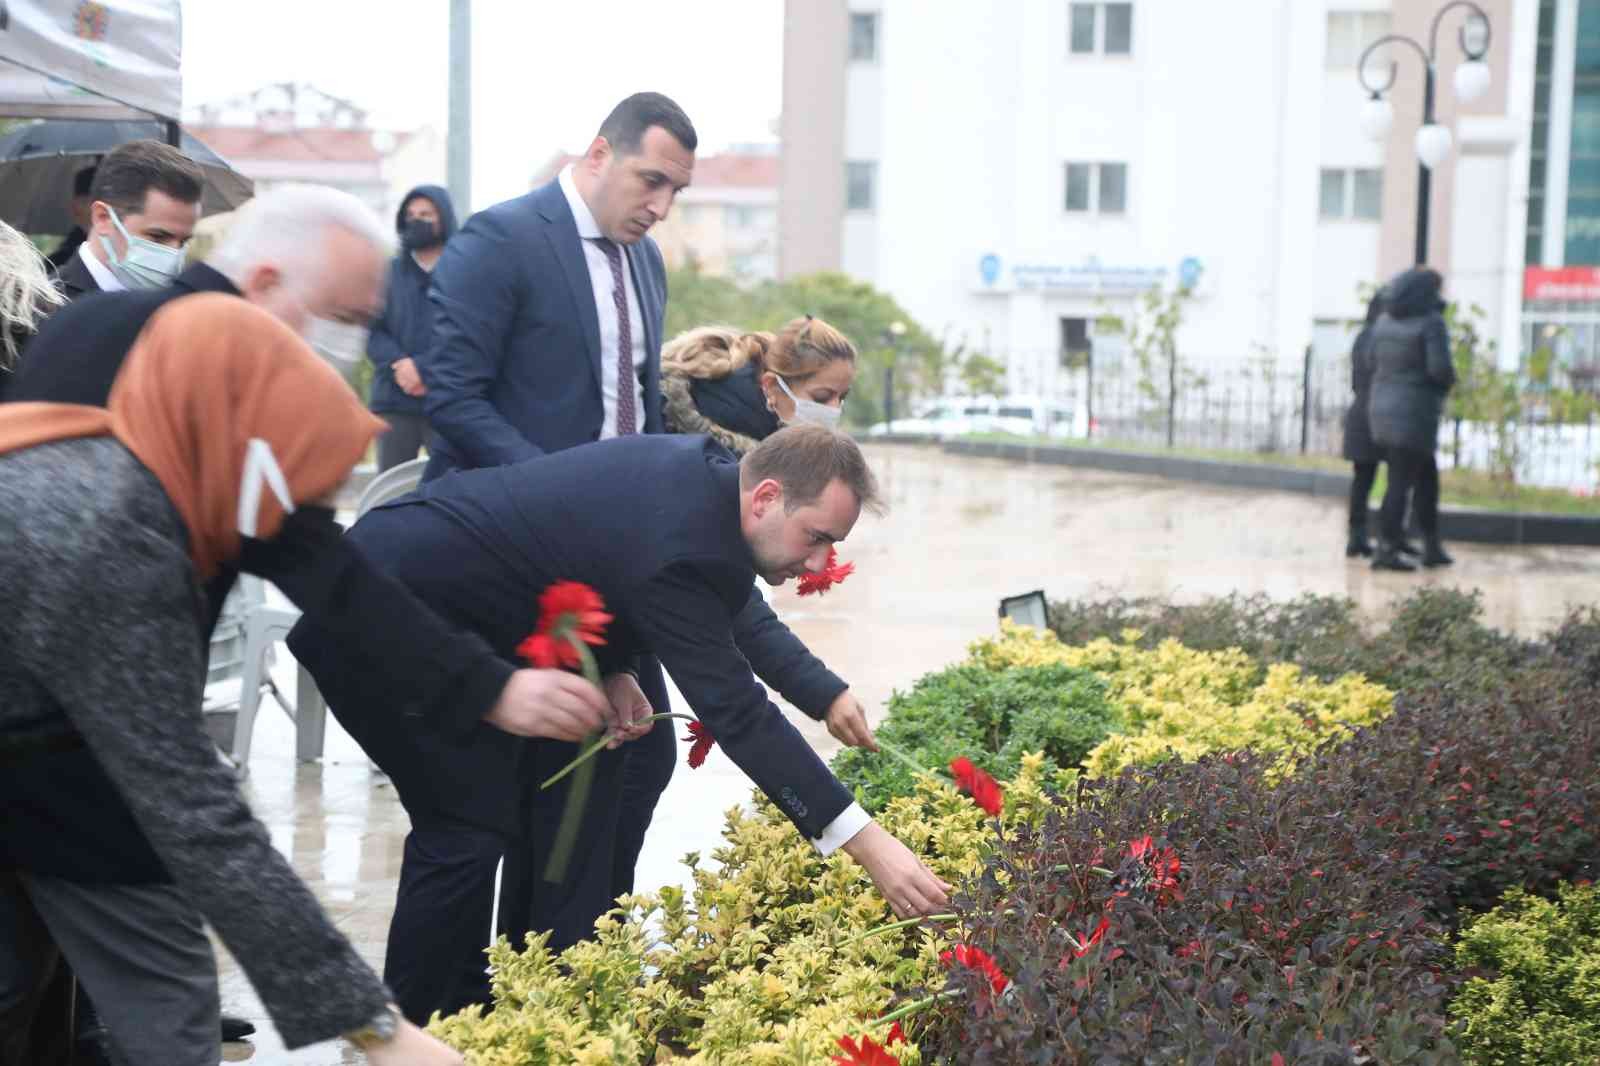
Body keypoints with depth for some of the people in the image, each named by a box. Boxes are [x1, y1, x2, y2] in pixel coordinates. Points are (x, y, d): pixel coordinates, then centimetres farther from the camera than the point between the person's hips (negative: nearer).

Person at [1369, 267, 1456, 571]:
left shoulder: (1385, 320, 8)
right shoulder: (1431, 322, -12)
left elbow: (1373, 361, 11)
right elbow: (1440, 367, -19)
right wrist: (1449, 380, 1)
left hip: (1383, 408, 8)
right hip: (1415, 412, -8)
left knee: (1426, 477, 18)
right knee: (1401, 483, -4)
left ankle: (1432, 546, 21)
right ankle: (1386, 550, -5)